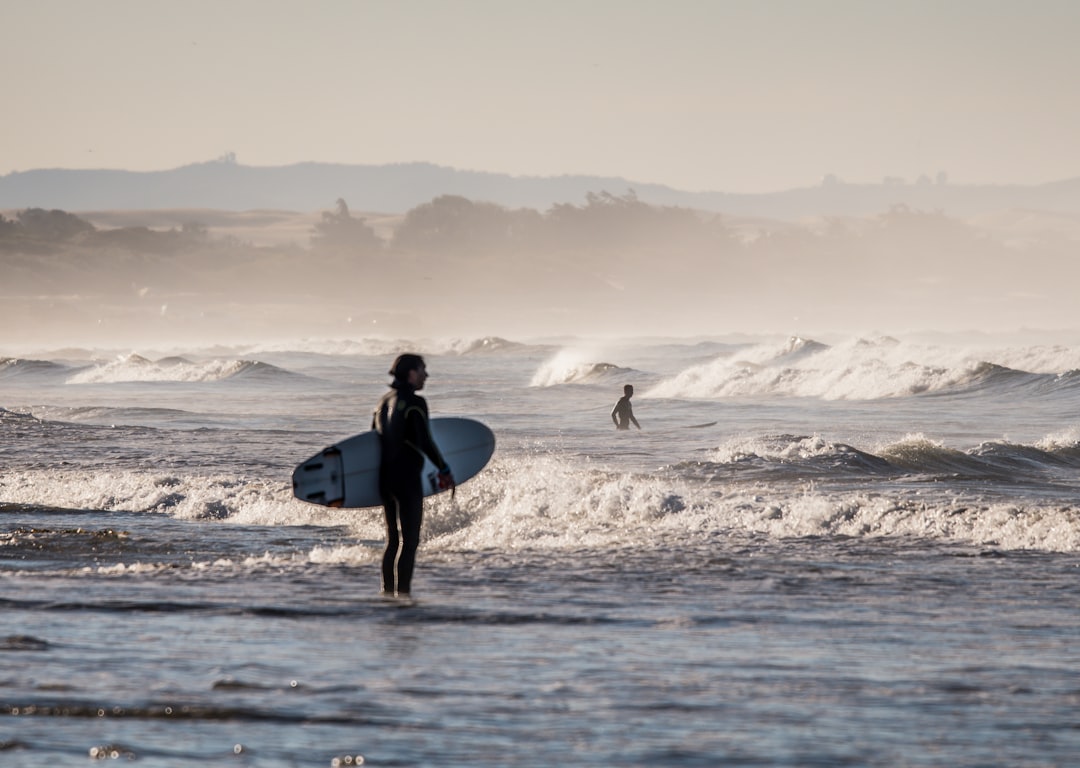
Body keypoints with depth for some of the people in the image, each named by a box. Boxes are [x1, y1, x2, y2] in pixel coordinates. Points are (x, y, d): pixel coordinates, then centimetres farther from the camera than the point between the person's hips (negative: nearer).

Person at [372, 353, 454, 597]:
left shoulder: (384, 401, 11)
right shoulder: (414, 403, -12)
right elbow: (425, 442, -17)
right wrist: (444, 469, -6)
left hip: (385, 477, 8)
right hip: (407, 479, -8)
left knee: (393, 540, 15)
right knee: (409, 541, -5)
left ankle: (387, 591, 16)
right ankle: (402, 592, -9)